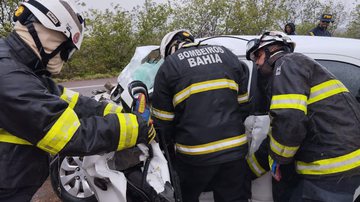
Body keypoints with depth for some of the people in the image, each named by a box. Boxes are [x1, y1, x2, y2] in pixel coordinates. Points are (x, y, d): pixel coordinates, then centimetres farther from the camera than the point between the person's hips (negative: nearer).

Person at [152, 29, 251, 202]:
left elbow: (163, 121, 1)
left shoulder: (168, 66, -2)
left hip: (195, 155, -3)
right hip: (235, 149, 4)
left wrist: (175, 139, 20)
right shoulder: (226, 54, 10)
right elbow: (243, 102, 11)